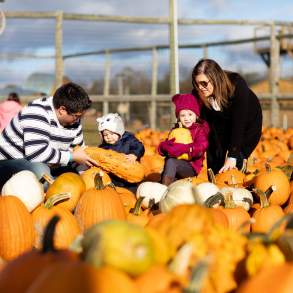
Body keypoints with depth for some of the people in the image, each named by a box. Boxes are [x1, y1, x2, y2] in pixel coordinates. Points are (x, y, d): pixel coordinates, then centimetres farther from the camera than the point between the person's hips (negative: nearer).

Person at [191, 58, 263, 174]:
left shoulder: (237, 85, -36)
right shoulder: (199, 94, -25)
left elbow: (239, 122, -37)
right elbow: (208, 124, -18)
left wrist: (232, 156, -40)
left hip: (247, 123, -3)